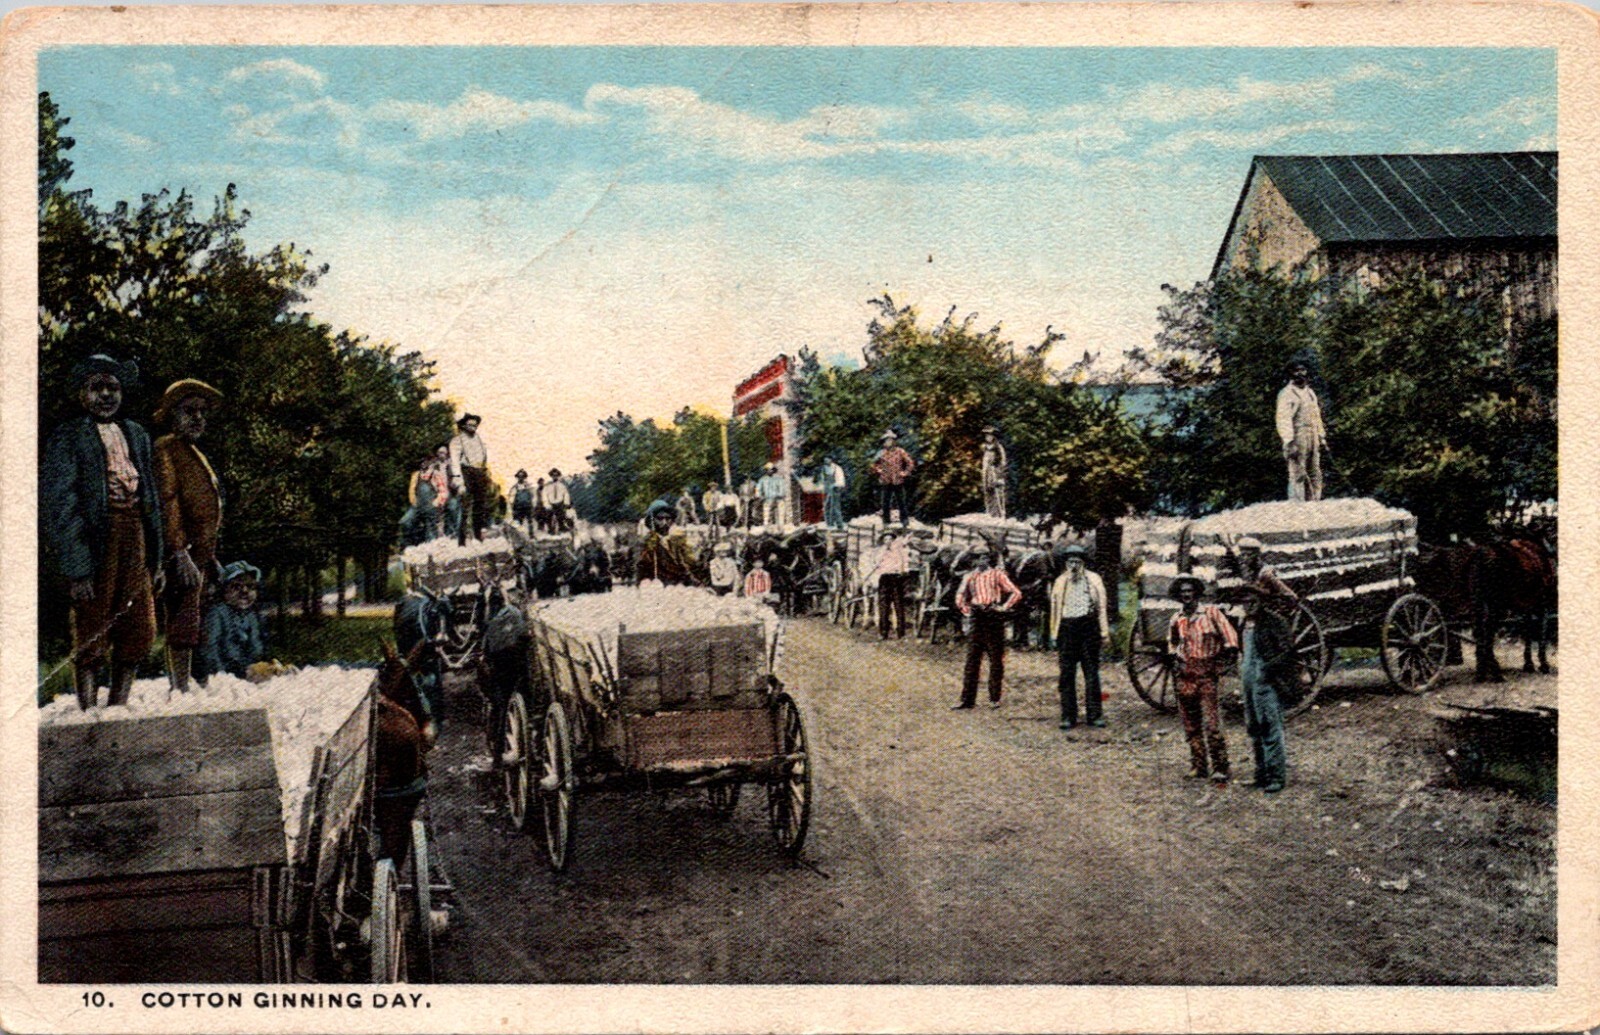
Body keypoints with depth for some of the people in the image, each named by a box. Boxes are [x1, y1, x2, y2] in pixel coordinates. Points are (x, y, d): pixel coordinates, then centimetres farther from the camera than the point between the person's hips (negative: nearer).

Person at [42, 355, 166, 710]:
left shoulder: (137, 436, 16)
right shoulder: (66, 439, -3)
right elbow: (57, 508, -10)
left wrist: (156, 559, 14)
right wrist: (76, 569, -18)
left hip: (135, 539, 6)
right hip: (95, 543, -6)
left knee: (138, 634, 8)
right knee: (90, 638, -1)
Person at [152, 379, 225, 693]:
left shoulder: (194, 453, 22)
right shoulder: (166, 449, -8)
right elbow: (167, 502, -18)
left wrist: (210, 558, 24)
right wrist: (180, 553, -25)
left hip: (200, 552, 10)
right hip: (183, 553, -10)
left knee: (184, 630, 12)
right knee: (184, 631, -10)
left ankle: (178, 692, 18)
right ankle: (181, 693, -9)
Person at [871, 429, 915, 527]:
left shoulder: (900, 452, 1)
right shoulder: (882, 453, 8)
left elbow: (910, 463, 3)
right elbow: (874, 464, 20)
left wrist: (905, 473, -3)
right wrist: (878, 470, 4)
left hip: (898, 481, -3)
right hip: (885, 481, 3)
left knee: (901, 502, 1)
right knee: (885, 503, 5)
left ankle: (904, 521, 8)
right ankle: (886, 521, 13)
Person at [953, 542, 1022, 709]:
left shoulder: (997, 573, 2)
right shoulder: (970, 576, 12)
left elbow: (1016, 593, -2)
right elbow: (960, 597, 21)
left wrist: (1003, 607, -7)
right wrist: (966, 610, 8)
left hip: (994, 618, -3)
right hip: (977, 619, 3)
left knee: (996, 659, 1)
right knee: (972, 659, 1)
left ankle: (995, 698, 9)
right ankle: (967, 699, 4)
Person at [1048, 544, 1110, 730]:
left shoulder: (1094, 580, 8)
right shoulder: (1060, 582, 12)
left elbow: (1101, 607, 6)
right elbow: (1055, 609, 12)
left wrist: (1104, 633, 1)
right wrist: (1054, 634, 7)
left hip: (1088, 626, -1)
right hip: (1066, 628, 1)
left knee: (1092, 673, 2)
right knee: (1066, 674, -1)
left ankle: (1094, 714, 7)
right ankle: (1068, 716, 4)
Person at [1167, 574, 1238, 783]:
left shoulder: (1211, 612, -2)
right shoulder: (1177, 619, 10)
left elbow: (1229, 637, -2)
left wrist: (1220, 662, -6)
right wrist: (1176, 656, 12)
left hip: (1207, 672, -4)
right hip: (1185, 674, 5)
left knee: (1211, 722, -12)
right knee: (1191, 724, 7)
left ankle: (1220, 767, -7)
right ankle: (1198, 765, 15)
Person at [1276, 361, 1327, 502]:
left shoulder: (1311, 392, 18)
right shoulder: (1287, 394, -8)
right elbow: (1284, 420, -15)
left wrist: (1322, 438, 18)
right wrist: (1289, 442, -22)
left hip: (1313, 439, 8)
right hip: (1297, 439, -8)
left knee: (1315, 475, 10)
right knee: (1298, 475, -10)